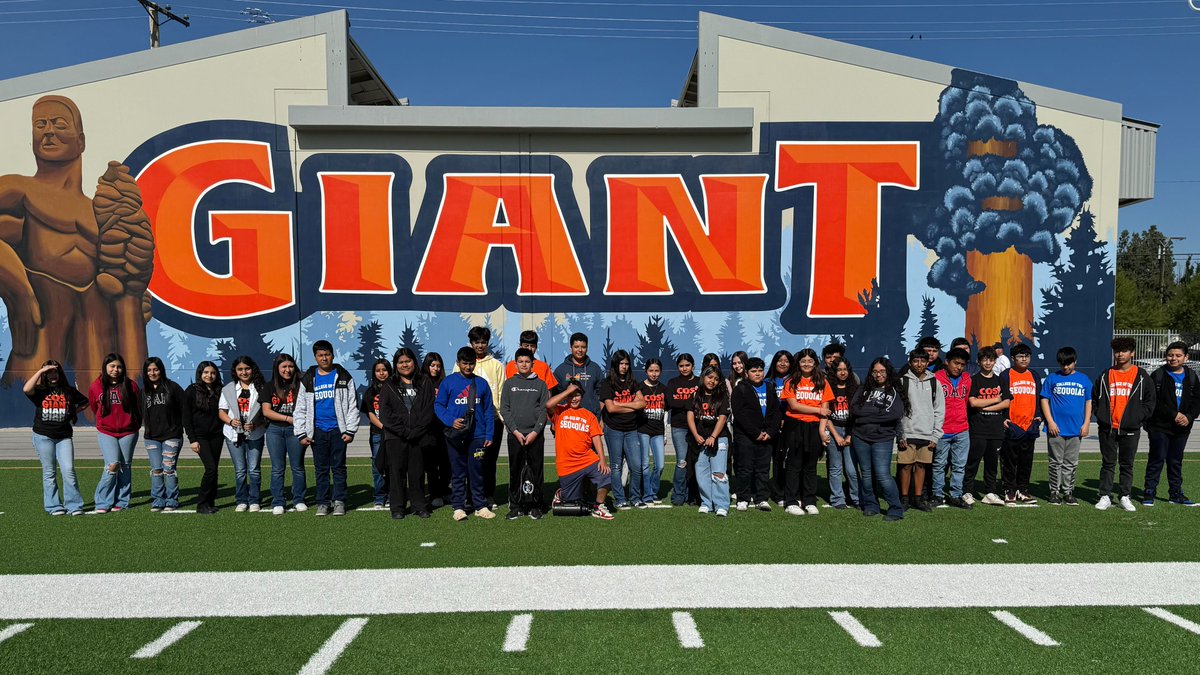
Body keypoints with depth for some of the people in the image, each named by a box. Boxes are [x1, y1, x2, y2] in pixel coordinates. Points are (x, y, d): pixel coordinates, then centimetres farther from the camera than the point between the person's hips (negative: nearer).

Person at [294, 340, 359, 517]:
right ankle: (323, 502, 14)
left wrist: (350, 431, -7)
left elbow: (352, 405, 0)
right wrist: (301, 434, -1)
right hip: (317, 431, 2)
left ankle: (339, 501, 9)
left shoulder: (343, 377, 3)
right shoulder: (307, 379, 8)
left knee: (338, 467, 3)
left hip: (338, 429, -2)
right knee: (321, 468, 7)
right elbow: (300, 409, 7)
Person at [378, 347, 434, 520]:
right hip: (395, 438, 0)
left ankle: (420, 506, 12)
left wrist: (416, 431, -10)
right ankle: (397, 508, 8)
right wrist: (404, 431, -10)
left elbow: (429, 410, 2)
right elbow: (384, 413, -1)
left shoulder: (424, 384, 11)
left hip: (418, 438, 0)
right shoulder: (388, 386, 9)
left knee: (417, 473, 3)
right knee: (396, 473, 2)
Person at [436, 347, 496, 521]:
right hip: (455, 435, -1)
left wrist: (489, 435, 2)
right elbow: (438, 405, 2)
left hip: (477, 435, 1)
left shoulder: (481, 383, 7)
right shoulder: (448, 381, 1)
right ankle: (459, 507, 13)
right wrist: (451, 420, -15)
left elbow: (488, 410, 8)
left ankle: (480, 506, 13)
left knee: (476, 472, 6)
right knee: (458, 472, 6)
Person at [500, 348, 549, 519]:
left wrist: (535, 432, -8)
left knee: (536, 471, 1)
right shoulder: (509, 383, 10)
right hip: (515, 434, 0)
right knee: (515, 471, 1)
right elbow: (504, 409, 4)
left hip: (536, 435, 0)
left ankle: (535, 506, 8)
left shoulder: (540, 384, 9)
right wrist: (515, 431, -7)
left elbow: (544, 409, 3)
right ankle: (516, 506, 8)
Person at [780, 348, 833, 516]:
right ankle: (792, 502, 6)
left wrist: (822, 429, -10)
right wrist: (818, 410, -9)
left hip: (814, 428, 2)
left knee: (811, 466, 8)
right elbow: (793, 405, -8)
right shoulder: (792, 382, 3)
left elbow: (825, 408, 2)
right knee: (794, 465, 2)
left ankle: (810, 502, 15)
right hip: (795, 427, -2)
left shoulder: (822, 382, 7)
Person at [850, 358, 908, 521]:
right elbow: (854, 409, -1)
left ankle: (896, 509, 1)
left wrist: (867, 414, -9)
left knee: (883, 475, -10)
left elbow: (896, 413, -14)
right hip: (861, 437, 4)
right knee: (866, 474, 11)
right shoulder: (864, 389, 10)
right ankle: (870, 506, 23)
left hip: (883, 439, -4)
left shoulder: (895, 391, 1)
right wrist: (879, 412, -9)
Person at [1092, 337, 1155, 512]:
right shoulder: (1105, 375, 6)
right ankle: (1105, 496, 9)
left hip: (1130, 430, -1)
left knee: (1127, 464, 7)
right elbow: (1095, 398, 13)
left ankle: (1125, 497, 15)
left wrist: (1139, 418, -3)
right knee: (1108, 464, 5)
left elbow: (1151, 399, 5)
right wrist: (1100, 415, 2)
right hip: (1107, 429, 1)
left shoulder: (1141, 376, 3)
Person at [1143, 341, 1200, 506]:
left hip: (1181, 428, 4)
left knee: (1176, 460, 13)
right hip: (1160, 426, -4)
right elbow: (1153, 401, -11)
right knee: (1157, 458, -3)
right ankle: (1149, 493, 2)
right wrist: (1173, 414, -17)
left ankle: (1176, 493, 22)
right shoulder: (1158, 375, -4)